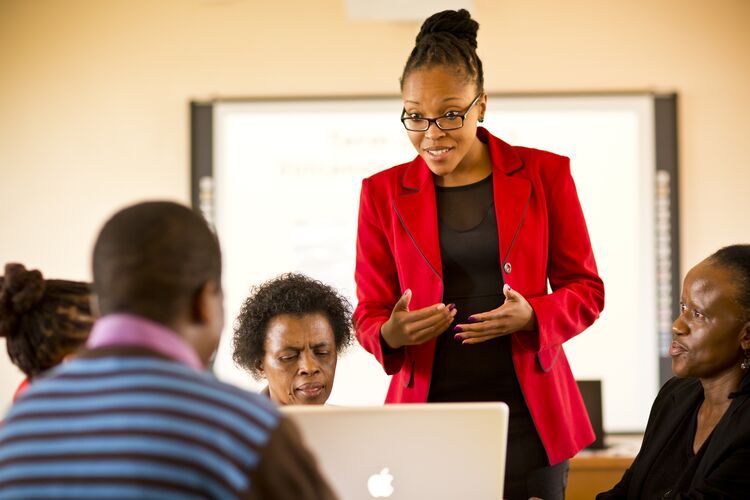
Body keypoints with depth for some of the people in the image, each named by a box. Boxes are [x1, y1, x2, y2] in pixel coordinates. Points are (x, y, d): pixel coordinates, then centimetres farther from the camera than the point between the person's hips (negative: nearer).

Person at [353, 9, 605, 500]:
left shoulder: (545, 174, 3)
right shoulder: (384, 193, 5)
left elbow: (586, 288, 6)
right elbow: (369, 315, 8)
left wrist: (532, 315, -14)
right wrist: (391, 335, -15)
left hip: (527, 417, 0)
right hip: (428, 416, 0)